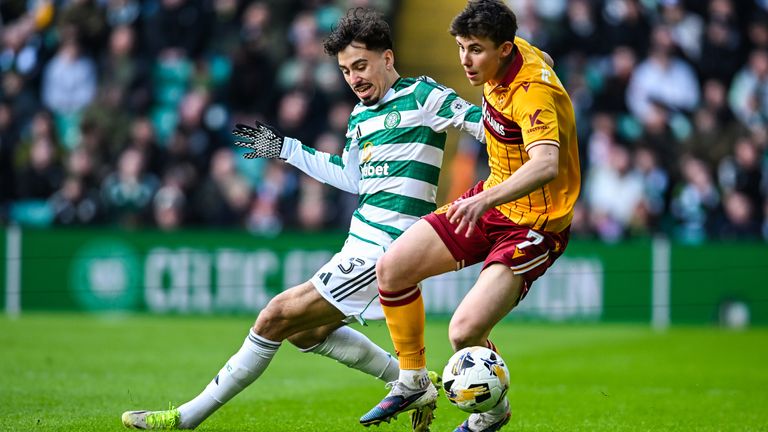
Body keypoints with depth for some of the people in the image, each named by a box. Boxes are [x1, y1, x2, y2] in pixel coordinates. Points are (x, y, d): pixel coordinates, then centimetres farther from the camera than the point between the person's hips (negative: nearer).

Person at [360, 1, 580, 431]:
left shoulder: (534, 92, -30)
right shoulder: (517, 52, -5)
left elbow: (545, 165, -47)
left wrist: (485, 200, -61)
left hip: (535, 225, -9)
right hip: (492, 201, 9)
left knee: (464, 332, -21)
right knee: (392, 267, 0)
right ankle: (413, 382, 20)